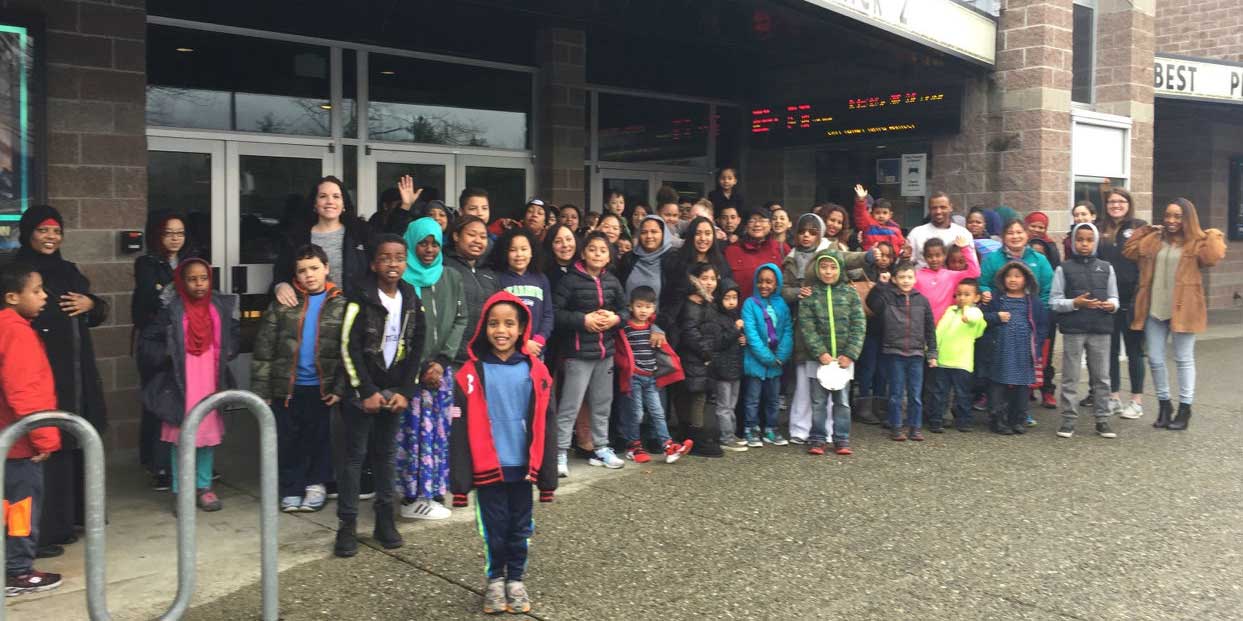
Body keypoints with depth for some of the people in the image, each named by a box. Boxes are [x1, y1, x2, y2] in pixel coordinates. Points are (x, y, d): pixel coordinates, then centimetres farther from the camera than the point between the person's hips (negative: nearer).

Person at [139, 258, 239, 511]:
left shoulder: (222, 306, 1)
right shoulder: (173, 310, -9)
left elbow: (235, 334, 18)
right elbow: (147, 343, -3)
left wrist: (227, 353, 3)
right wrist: (166, 357, -11)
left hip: (212, 383, 3)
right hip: (181, 384, -3)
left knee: (209, 434, 10)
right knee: (181, 437, 3)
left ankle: (203, 487, 23)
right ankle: (180, 491, 14)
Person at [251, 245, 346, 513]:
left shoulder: (340, 305, 0)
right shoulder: (282, 304, 0)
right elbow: (264, 348, -1)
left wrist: (340, 388, -9)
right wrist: (260, 390, -5)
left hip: (320, 387, 0)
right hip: (286, 386, 1)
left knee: (318, 437, 12)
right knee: (287, 439, 7)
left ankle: (315, 485, 26)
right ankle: (291, 490, 21)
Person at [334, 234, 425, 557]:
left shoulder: (412, 301, 5)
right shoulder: (361, 299, -9)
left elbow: (415, 349, 6)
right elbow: (349, 348, -11)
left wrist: (405, 392, -2)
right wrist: (366, 392, -13)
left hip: (395, 392, 4)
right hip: (362, 392, -4)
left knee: (387, 454, 11)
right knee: (355, 455, -1)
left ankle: (385, 520, 19)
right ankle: (347, 525, 4)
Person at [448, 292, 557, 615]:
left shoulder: (535, 371, -1)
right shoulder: (471, 373, -6)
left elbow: (545, 427, 2)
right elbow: (461, 430, -5)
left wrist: (548, 477, 2)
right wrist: (460, 480, -8)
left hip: (522, 467, 2)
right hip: (487, 468, -1)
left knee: (520, 528, 13)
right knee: (494, 529, 9)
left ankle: (516, 580, 32)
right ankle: (495, 580, 30)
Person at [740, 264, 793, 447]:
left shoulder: (781, 304, 3)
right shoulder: (750, 303, -9)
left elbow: (788, 331, -3)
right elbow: (751, 334, -16)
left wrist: (780, 357, -15)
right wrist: (768, 357, -19)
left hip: (776, 361, 4)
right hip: (755, 361, -4)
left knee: (772, 398, 15)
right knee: (753, 399, 6)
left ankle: (770, 430, 26)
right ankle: (751, 431, 16)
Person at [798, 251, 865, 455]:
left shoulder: (850, 293, 3)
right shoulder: (809, 294, 0)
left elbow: (859, 325, -1)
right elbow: (807, 327, -6)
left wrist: (850, 354, -10)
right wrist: (821, 353, -15)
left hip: (844, 359, 1)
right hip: (818, 359, -1)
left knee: (842, 401, 9)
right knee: (819, 402, 5)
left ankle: (842, 440, 17)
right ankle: (817, 439, 15)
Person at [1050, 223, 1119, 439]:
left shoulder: (1106, 268, 8)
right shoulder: (1063, 268, 0)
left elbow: (1114, 297, 12)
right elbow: (1054, 301, -2)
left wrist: (1112, 305, -10)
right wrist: (1075, 303, -17)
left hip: (1100, 330, 3)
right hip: (1073, 330, -2)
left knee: (1101, 377, 8)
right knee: (1070, 377, 3)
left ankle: (1102, 419, 17)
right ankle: (1068, 419, 9)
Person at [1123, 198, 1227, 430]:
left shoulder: (1197, 242, -2)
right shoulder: (1153, 240, 11)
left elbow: (1212, 258, -18)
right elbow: (1129, 252, 12)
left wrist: (1213, 236, -9)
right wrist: (1146, 230, 12)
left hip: (1182, 310, -4)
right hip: (1154, 309, 4)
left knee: (1184, 359, 4)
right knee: (1155, 359, 7)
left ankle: (1185, 409, 13)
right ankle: (1164, 403, 24)